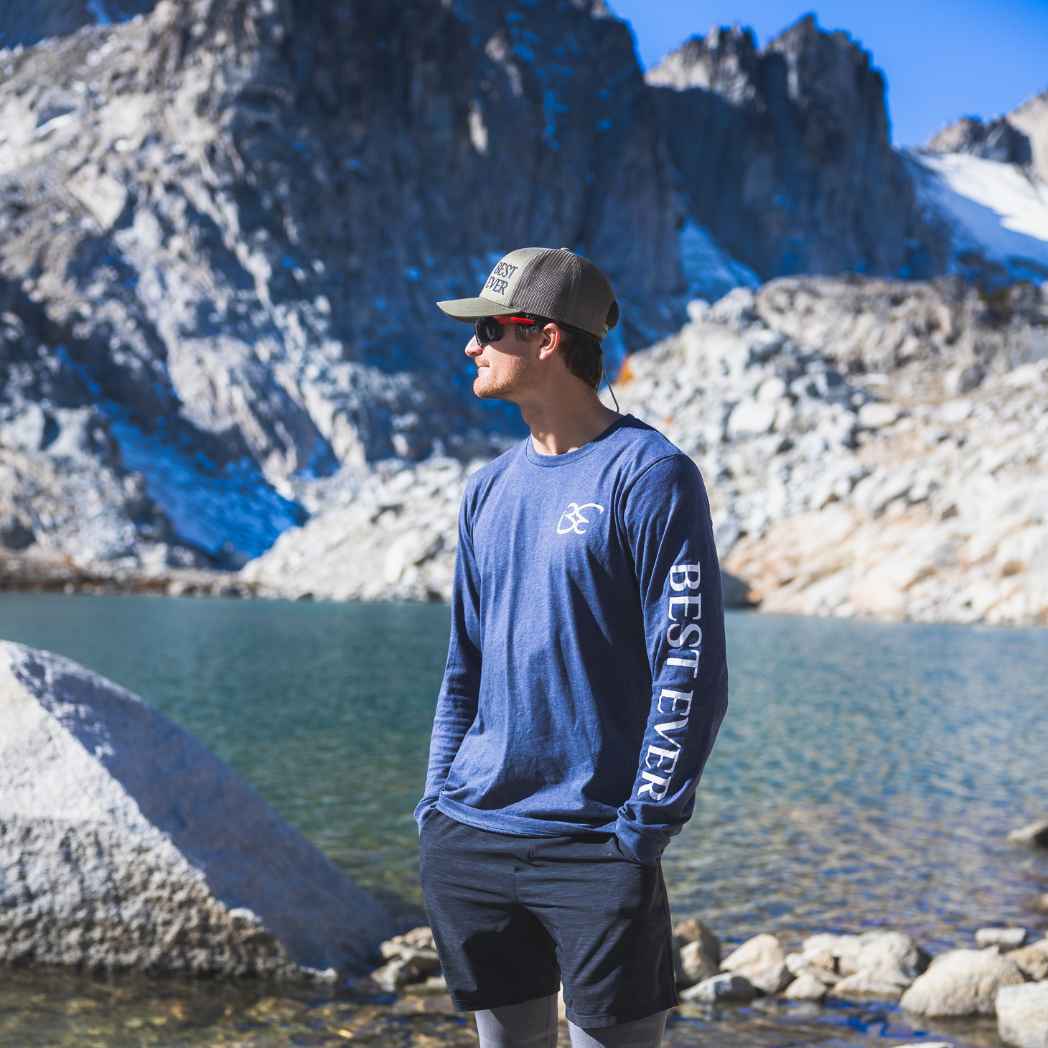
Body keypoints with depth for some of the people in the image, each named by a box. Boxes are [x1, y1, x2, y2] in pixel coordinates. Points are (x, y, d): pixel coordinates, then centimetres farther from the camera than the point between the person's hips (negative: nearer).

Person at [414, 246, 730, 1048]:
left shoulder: (649, 475, -9)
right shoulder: (491, 486, 11)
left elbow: (691, 669, -13)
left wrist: (644, 826, -15)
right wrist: (437, 801, 10)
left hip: (595, 852, -6)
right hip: (470, 845, 6)